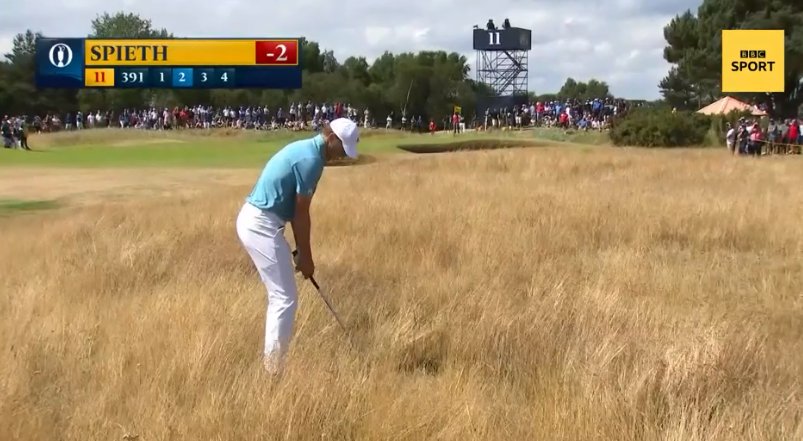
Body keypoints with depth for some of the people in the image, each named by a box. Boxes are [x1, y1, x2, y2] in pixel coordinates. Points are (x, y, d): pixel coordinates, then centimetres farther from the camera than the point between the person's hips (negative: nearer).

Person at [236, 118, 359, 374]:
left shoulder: (304, 150, 15)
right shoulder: (311, 159, -16)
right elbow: (301, 213, -12)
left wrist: (300, 251, 20)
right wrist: (306, 256, -3)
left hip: (254, 221, 10)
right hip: (262, 226, -10)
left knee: (279, 295, 18)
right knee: (285, 298, -5)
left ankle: (273, 359, 24)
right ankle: (273, 366, -2)